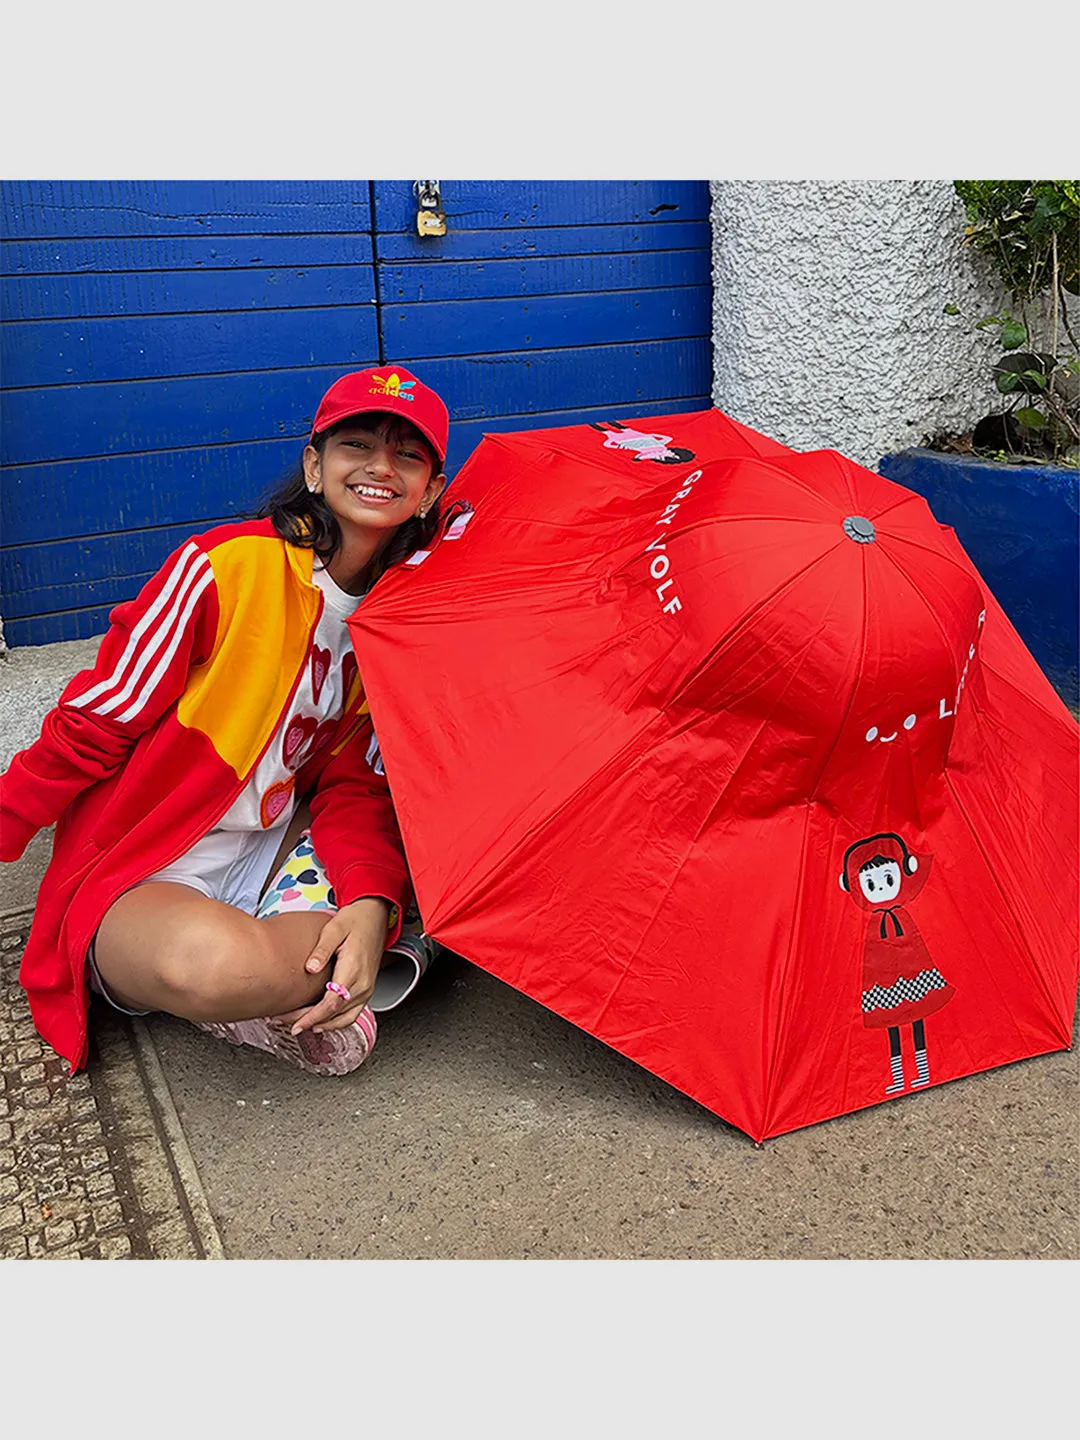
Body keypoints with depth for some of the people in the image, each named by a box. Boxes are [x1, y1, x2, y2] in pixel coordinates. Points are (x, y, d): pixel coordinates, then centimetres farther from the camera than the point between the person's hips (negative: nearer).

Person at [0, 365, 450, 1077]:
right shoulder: (232, 565, -15)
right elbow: (93, 725, -9)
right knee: (212, 962, -37)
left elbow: (354, 781, -1)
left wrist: (372, 902, -19)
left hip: (274, 854, 5)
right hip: (139, 879, -5)